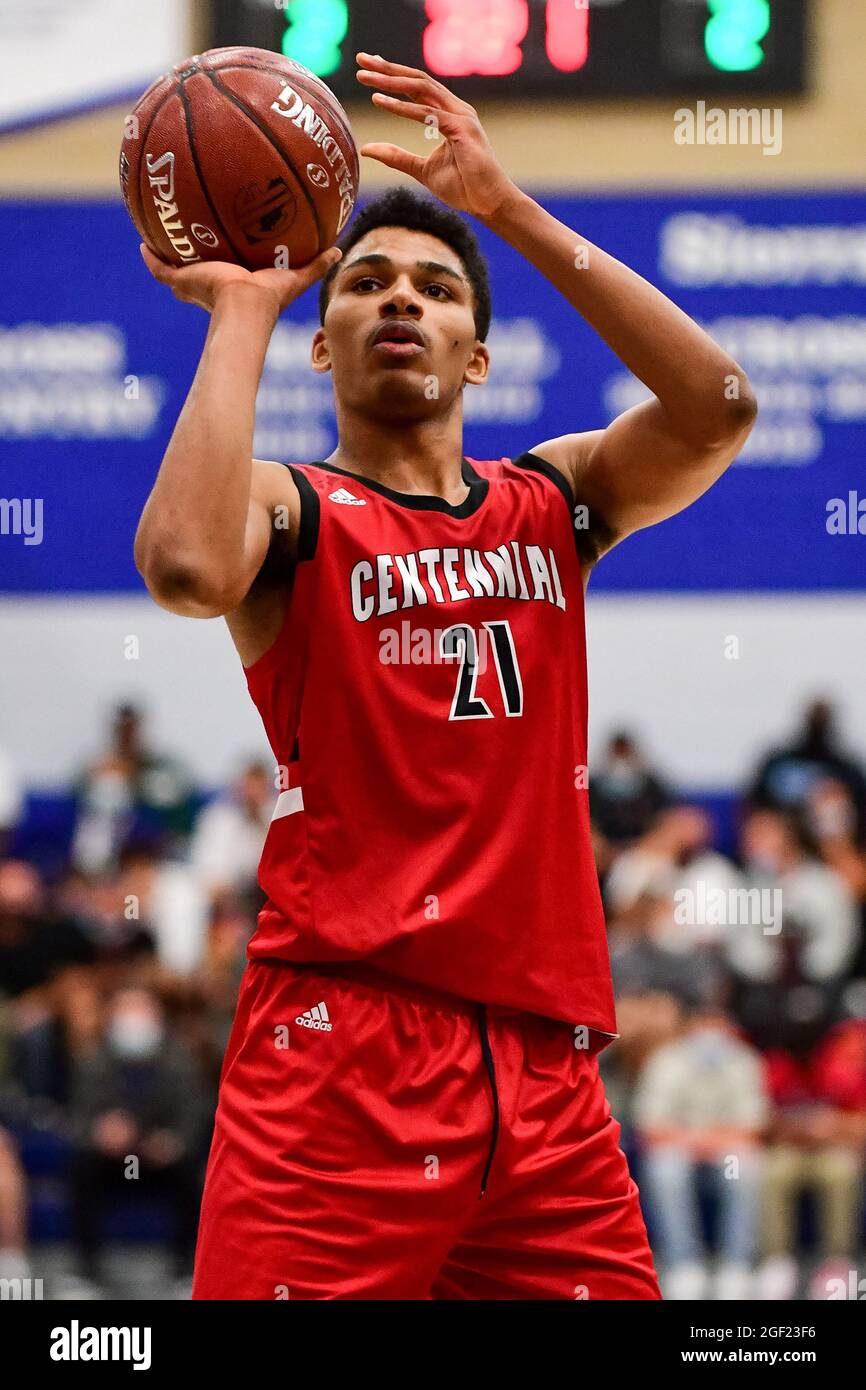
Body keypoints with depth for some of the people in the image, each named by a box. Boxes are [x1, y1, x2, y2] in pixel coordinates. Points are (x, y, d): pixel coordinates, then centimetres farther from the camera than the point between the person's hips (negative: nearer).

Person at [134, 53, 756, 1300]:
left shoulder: (552, 501, 18)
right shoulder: (291, 509, 5)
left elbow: (717, 404, -1)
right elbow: (188, 568, -20)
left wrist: (510, 211, -2)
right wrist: (240, 311, -8)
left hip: (545, 1060, 5)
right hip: (343, 1044, -4)